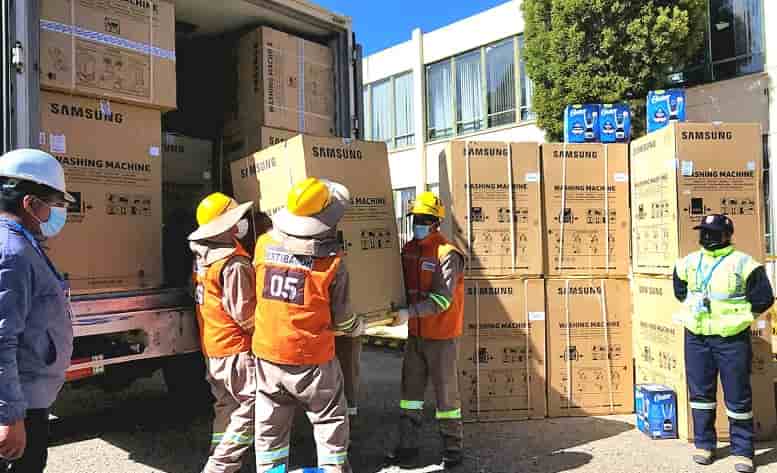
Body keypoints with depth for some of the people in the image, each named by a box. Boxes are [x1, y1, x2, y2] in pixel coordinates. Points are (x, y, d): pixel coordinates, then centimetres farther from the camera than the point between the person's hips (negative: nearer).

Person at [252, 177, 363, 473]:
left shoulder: (263, 245, -7)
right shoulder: (331, 262, -17)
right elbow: (341, 319, -6)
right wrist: (359, 328, 15)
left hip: (267, 355, 4)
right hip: (311, 359, -4)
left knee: (270, 427, 17)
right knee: (330, 421, 15)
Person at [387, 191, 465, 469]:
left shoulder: (447, 253, -17)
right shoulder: (409, 250, 5)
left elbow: (442, 299, -23)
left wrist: (409, 313, -30)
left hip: (441, 336, -6)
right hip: (415, 334, 7)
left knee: (446, 392, 6)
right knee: (410, 389, 11)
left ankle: (453, 449, 22)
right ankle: (407, 447, 23)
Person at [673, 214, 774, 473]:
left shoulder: (743, 263, -8)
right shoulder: (689, 262, 7)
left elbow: (763, 298, -7)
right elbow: (680, 290, 24)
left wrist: (737, 314, -3)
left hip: (732, 339, -4)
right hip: (696, 337, 4)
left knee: (738, 397, 4)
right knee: (700, 392, 11)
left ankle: (742, 451, 18)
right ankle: (704, 443, 25)